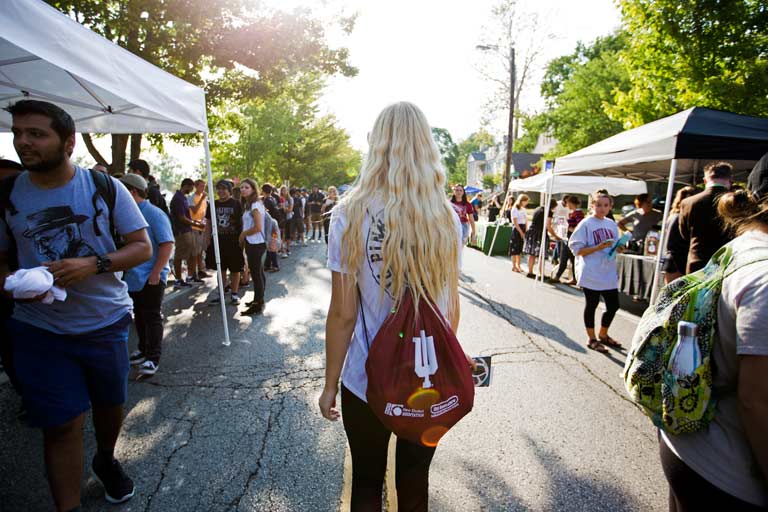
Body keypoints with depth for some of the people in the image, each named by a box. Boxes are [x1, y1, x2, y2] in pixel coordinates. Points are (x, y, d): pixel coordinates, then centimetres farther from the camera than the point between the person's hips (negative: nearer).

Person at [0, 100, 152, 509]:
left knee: (110, 403, 19)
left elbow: (143, 248, -7)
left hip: (106, 322, 0)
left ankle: (106, 460, 49)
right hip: (39, 330, 0)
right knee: (61, 424, 3)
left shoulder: (104, 186, -7)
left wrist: (93, 265, -23)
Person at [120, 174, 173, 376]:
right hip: (133, 277, 8)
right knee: (139, 316, 18)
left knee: (152, 317, 0)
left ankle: (153, 358, 8)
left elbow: (167, 244, -18)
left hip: (151, 278, -8)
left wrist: (156, 272, -21)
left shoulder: (154, 214, -13)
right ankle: (143, 350, 33)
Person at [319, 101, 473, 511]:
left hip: (368, 381, -2)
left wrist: (330, 383, 0)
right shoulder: (447, 219, -6)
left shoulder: (351, 215, -15)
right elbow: (451, 306, 1)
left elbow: (343, 314, -13)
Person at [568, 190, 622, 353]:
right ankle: (592, 339, 22)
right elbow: (578, 250, -11)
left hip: (609, 273, 6)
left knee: (613, 305, 11)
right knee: (591, 305, 6)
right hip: (591, 274, -6)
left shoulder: (612, 224, 9)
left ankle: (603, 335, 34)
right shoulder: (586, 224, -9)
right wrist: (599, 247, -21)